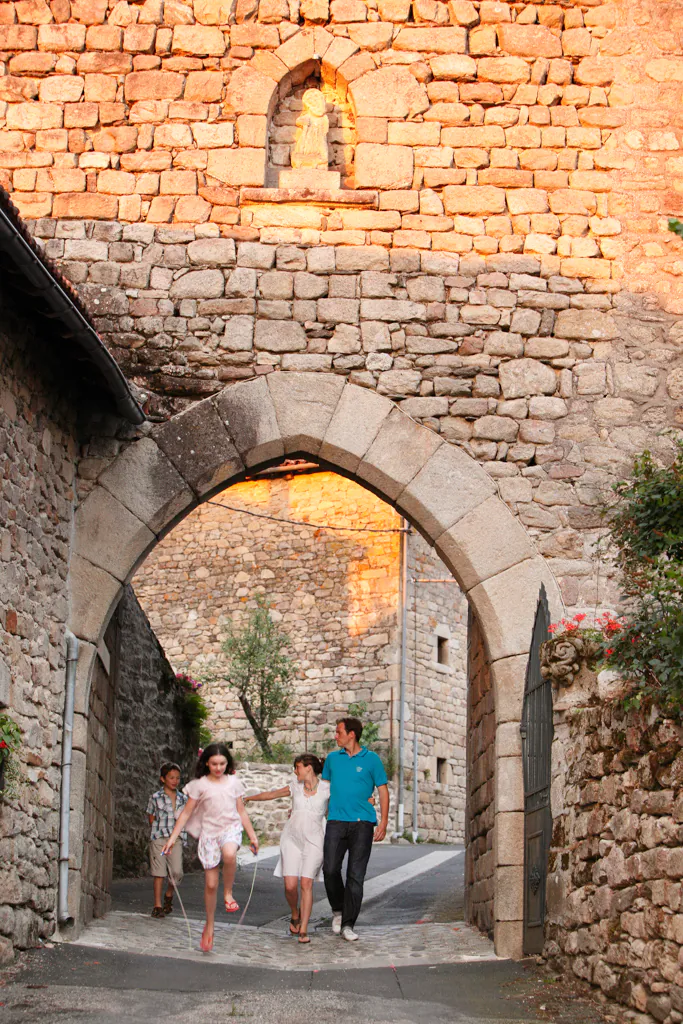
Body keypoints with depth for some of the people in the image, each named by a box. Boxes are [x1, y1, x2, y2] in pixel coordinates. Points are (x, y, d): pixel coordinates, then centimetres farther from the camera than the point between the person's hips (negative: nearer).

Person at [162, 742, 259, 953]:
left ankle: (228, 894, -13)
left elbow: (241, 811, 15)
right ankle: (209, 926, 17)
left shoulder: (233, 782, 7)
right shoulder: (200, 785, 0)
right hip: (209, 831, 0)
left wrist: (252, 835, 13)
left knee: (229, 855, -37)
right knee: (210, 884, 0)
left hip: (231, 827, 0)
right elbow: (186, 813, 2)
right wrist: (172, 837, -4)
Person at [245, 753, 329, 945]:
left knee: (306, 884, -10)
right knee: (290, 885, -7)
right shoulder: (295, 787, 10)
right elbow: (270, 794, 24)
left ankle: (303, 930, -5)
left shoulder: (327, 789, 1)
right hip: (292, 839, 3)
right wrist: (247, 798, 33)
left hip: (313, 840, -3)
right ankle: (295, 915, 22)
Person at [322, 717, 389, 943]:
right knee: (330, 869, -10)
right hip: (336, 821, 2)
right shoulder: (332, 759, 12)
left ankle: (347, 925, 3)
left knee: (356, 875, -3)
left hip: (362, 823, -2)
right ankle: (338, 910, 16)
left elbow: (383, 791, 5)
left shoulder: (371, 759, 3)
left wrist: (383, 823, -2)